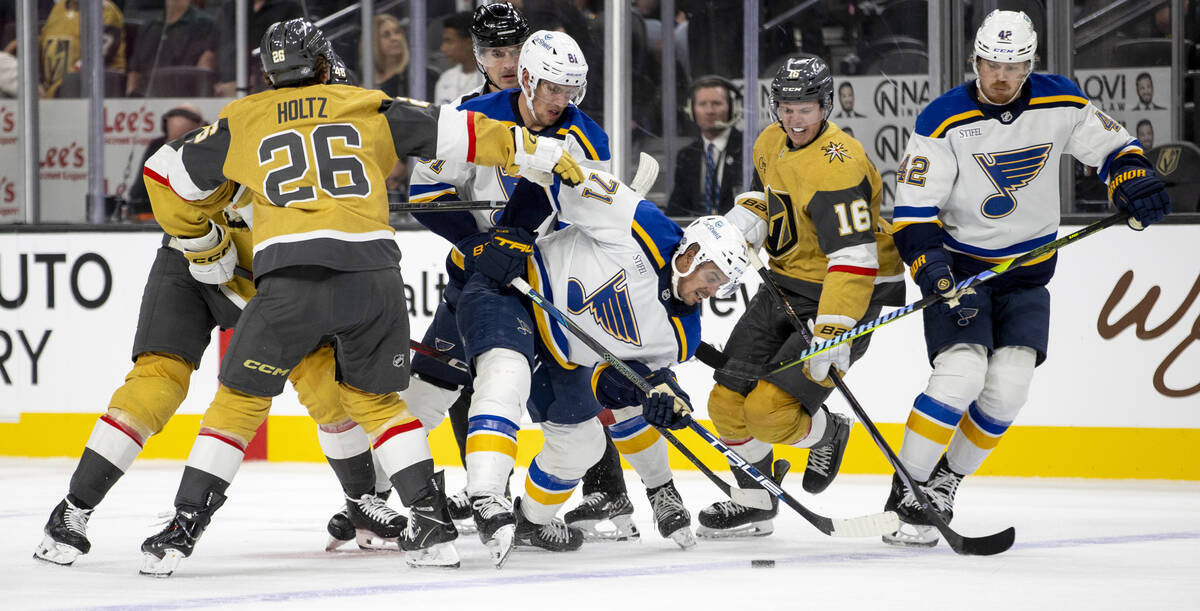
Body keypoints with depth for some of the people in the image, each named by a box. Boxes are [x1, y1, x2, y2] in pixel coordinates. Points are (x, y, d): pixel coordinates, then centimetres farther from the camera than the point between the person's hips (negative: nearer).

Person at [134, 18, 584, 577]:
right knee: (373, 399, 20)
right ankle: (432, 524, 11)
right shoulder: (367, 109, 19)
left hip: (290, 279, -2)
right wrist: (543, 154, 23)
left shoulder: (243, 121, 19)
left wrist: (205, 249, 37)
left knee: (240, 399, 12)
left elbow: (168, 175, 25)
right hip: (372, 271, 2)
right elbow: (451, 131, 17)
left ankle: (184, 528, 6)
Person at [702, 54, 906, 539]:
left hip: (846, 294, -9)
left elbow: (854, 258, -32)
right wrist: (746, 217, 1)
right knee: (729, 403, 4)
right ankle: (757, 503, 24)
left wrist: (833, 332, -37)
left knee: (770, 410, -19)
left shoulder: (836, 166, -26)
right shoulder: (772, 143, 3)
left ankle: (826, 432, 15)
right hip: (788, 283, 9)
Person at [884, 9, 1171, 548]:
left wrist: (1135, 185, -13)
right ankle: (905, 495, -13)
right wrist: (935, 271, -28)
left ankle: (943, 483, 7)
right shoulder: (944, 121, -17)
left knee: (1009, 383, -10)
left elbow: (1110, 145, 7)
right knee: (962, 372, -21)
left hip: (1027, 271, 4)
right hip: (960, 262, -3)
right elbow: (913, 211, -16)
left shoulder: (1060, 104, -7)